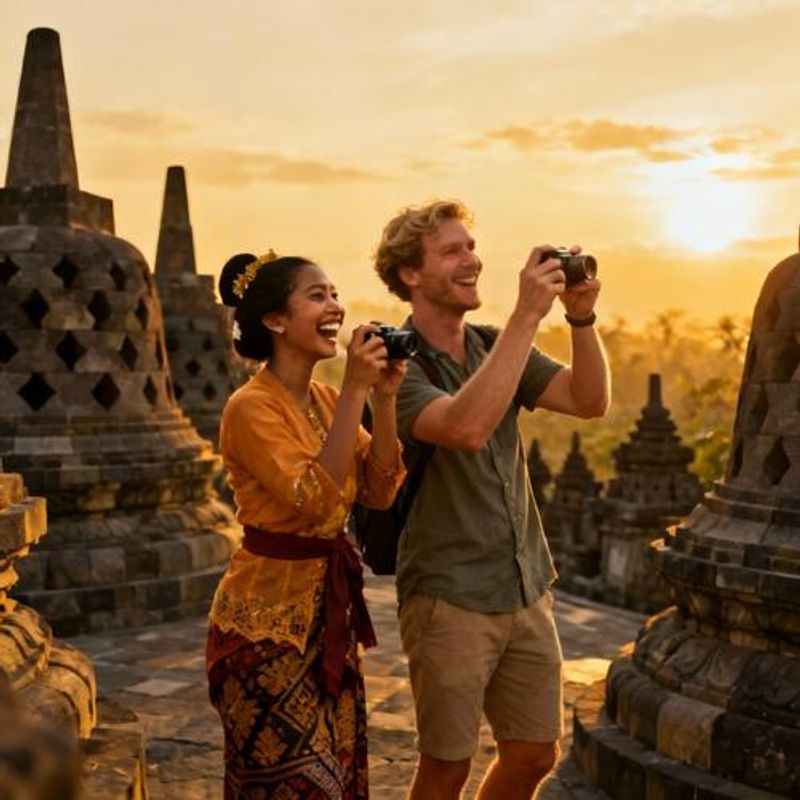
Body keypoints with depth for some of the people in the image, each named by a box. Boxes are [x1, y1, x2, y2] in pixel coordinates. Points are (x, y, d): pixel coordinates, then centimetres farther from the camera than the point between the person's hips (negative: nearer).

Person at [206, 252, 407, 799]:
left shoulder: (326, 400, 6)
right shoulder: (252, 408, -18)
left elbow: (380, 491, -1)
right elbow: (316, 499, -29)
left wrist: (384, 399, -12)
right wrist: (355, 393, -27)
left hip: (330, 609, 8)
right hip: (269, 617, -8)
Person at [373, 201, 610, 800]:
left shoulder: (495, 347, 8)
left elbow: (590, 400, -2)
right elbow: (467, 427, -32)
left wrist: (582, 316, -17)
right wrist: (528, 315, -31)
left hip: (526, 590, 7)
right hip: (450, 598, -6)